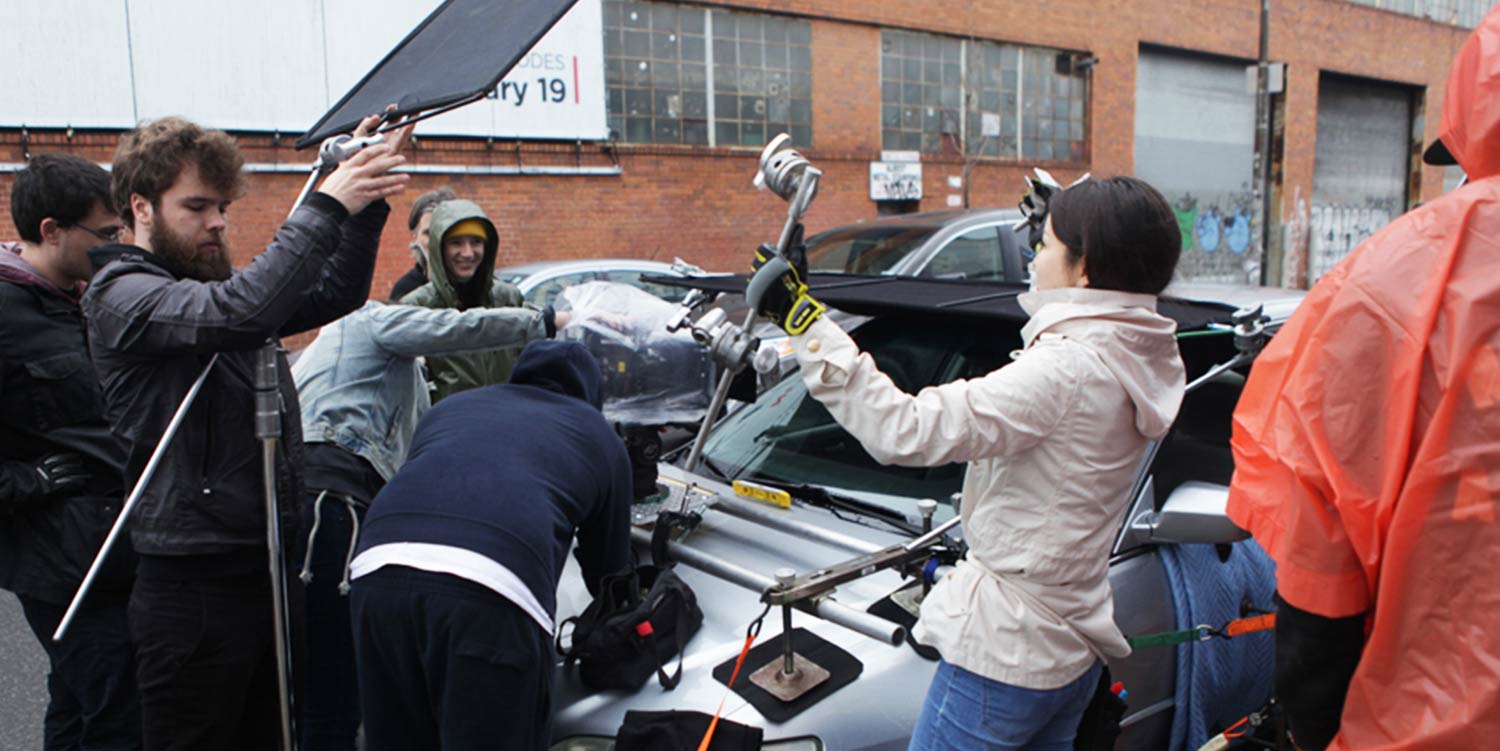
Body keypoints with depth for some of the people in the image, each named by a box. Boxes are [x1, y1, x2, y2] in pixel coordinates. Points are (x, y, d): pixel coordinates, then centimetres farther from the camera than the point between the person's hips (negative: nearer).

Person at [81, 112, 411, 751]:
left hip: (268, 568, 8)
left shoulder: (210, 283, 14)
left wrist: (365, 204, -7)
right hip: (194, 584, -8)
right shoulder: (122, 294, -11)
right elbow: (241, 312, -30)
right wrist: (326, 206, -28)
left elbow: (335, 295, 7)